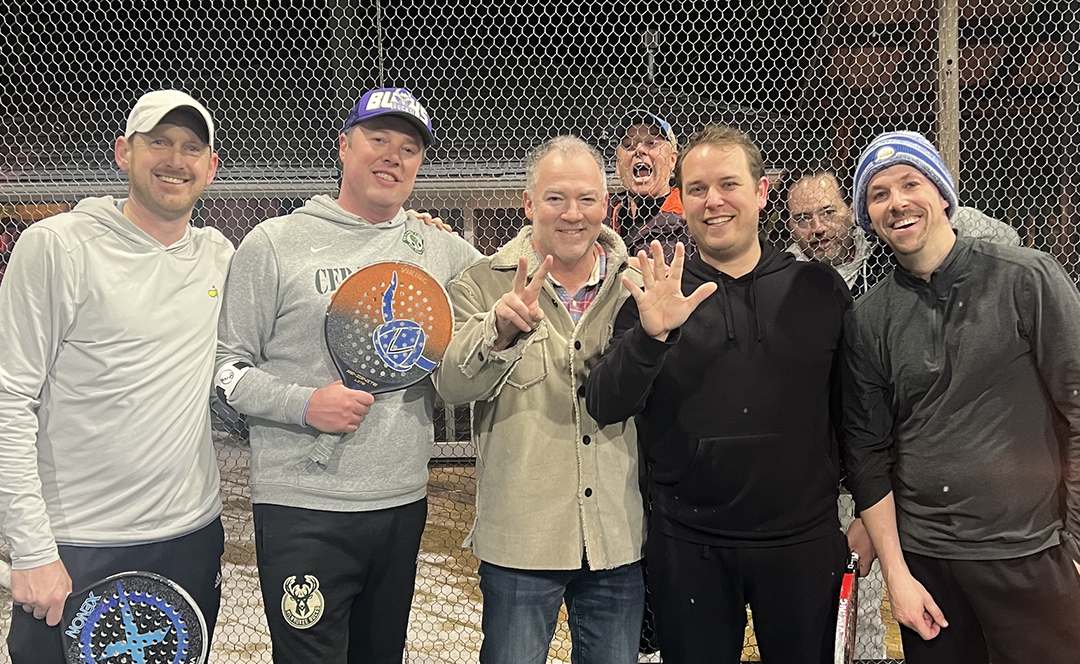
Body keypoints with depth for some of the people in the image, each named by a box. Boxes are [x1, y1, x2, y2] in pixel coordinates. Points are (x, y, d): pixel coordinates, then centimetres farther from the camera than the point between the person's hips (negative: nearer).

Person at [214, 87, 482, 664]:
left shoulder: (444, 249, 7)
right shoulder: (275, 242, -2)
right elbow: (226, 365, -2)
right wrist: (305, 404, -17)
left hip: (404, 502, 5)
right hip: (303, 509, -4)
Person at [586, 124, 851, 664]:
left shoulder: (819, 289, 1)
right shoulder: (656, 297, -1)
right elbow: (604, 408, -10)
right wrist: (649, 335, -26)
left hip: (803, 542, 1)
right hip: (689, 548, 0)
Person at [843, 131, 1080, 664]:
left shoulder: (1027, 279, -5)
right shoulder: (867, 320, 1)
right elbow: (868, 452, 3)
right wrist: (896, 574, 1)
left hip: (1032, 555, -2)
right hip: (924, 561, 2)